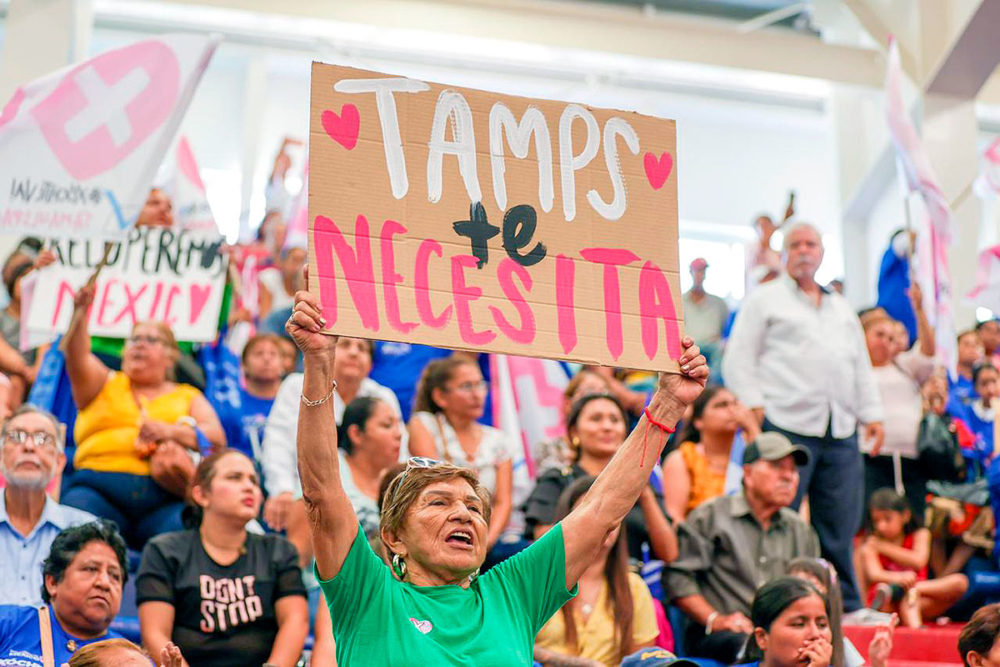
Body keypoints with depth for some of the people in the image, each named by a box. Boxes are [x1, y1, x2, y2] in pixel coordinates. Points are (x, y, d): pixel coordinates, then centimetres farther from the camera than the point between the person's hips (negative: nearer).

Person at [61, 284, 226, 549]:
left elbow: (217, 438, 10)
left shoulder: (188, 396, 26)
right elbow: (77, 357, 5)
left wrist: (171, 431, -8)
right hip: (100, 489, 1)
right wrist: (79, 312, -14)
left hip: (164, 499, 0)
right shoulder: (105, 385, 26)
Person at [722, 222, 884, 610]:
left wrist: (872, 415, 15)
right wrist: (754, 406, -8)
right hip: (786, 426, -5)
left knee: (840, 527, 3)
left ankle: (846, 607, 10)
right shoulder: (765, 300, 10)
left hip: (841, 432, 5)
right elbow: (737, 360, 3)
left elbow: (862, 368, 27)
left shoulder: (843, 309, 26)